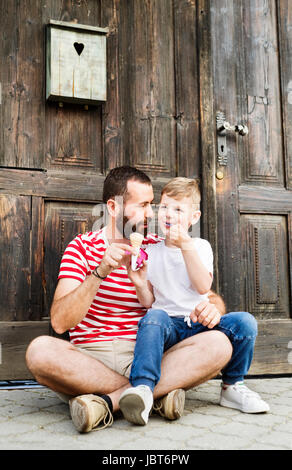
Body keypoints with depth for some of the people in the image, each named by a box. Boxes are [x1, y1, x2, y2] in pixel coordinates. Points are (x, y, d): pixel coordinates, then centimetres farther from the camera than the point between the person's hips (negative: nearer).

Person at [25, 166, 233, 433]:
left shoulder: (160, 249, 10)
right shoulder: (83, 247, 4)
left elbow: (212, 297, 14)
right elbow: (60, 323, -9)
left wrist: (212, 307, -12)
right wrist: (100, 272, -22)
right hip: (90, 360, -2)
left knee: (218, 344, -23)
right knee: (40, 351, -32)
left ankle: (108, 401, -25)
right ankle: (157, 393, -25)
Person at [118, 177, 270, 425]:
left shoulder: (201, 247, 7)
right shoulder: (151, 252, 10)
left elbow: (203, 287, -12)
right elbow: (148, 302, 8)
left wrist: (186, 246, -18)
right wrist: (140, 284, -14)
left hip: (200, 323, 1)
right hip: (168, 324, -1)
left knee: (245, 321, -23)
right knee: (153, 318, -34)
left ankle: (232, 386, -1)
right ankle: (143, 387, -40)